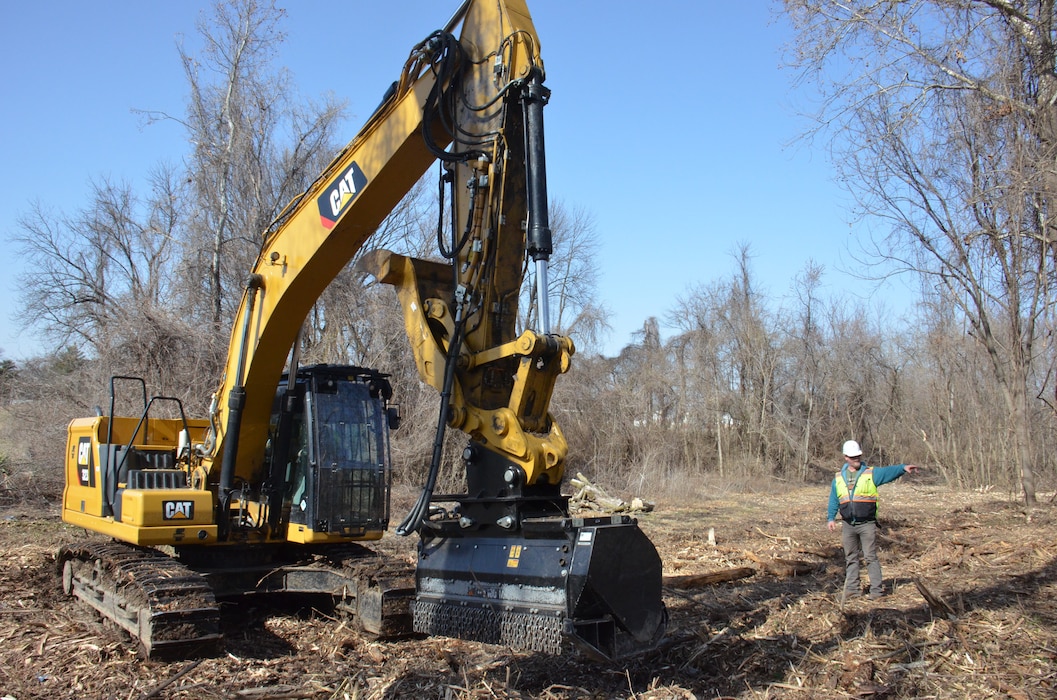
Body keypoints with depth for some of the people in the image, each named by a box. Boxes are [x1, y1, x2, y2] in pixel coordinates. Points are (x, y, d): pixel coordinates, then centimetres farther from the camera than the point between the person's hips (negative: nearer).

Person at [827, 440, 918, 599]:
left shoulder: (871, 473, 1)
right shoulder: (838, 478, 10)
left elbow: (888, 472, -17)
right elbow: (833, 501, 16)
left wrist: (903, 468, -34)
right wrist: (831, 518, 8)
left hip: (867, 524, -3)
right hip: (848, 525, 3)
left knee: (870, 557, -3)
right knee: (850, 558, 10)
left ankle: (876, 589, 2)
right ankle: (852, 588, 17)